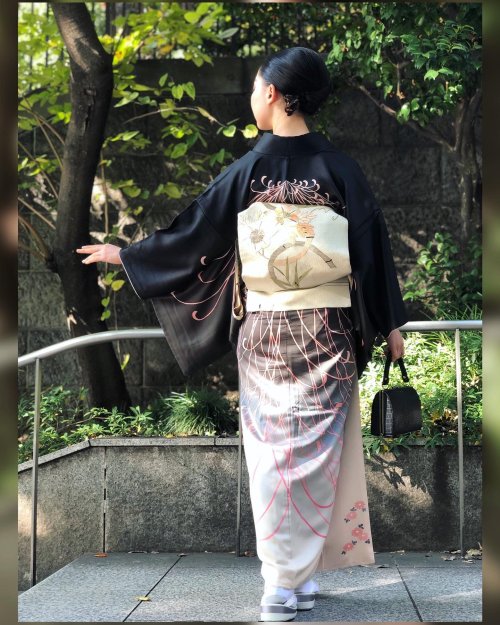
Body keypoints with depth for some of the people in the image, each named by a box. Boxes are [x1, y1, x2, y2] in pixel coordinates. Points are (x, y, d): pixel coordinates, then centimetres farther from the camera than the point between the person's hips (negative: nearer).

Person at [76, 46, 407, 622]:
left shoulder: (247, 170, -5)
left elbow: (191, 234, 1)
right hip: (328, 333, 1)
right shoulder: (339, 167, -3)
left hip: (265, 334, 0)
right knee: (314, 454, 6)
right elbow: (372, 245, 0)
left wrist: (122, 255, 16)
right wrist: (390, 325, 9)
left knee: (271, 454, 8)